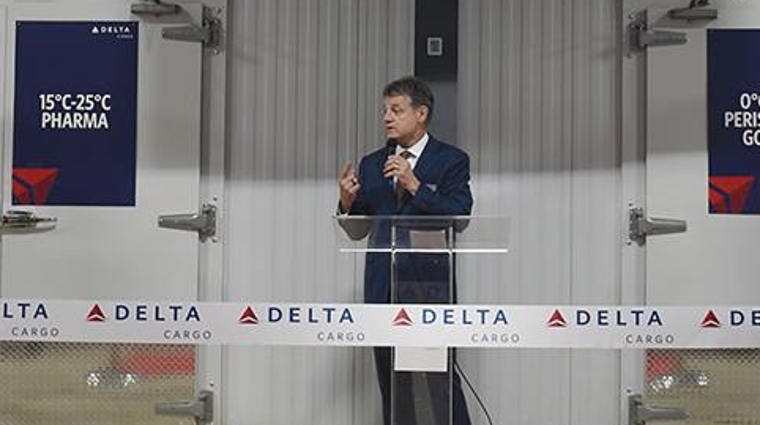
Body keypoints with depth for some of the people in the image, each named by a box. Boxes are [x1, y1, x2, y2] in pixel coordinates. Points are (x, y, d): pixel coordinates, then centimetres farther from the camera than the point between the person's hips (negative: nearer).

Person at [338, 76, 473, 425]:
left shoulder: (451, 160, 2)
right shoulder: (371, 165, 14)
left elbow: (459, 218, -11)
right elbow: (358, 231, 12)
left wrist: (415, 185, -18)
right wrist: (347, 202, -8)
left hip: (430, 285, -4)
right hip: (383, 289, 5)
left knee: (442, 380, -7)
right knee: (392, 384, 10)